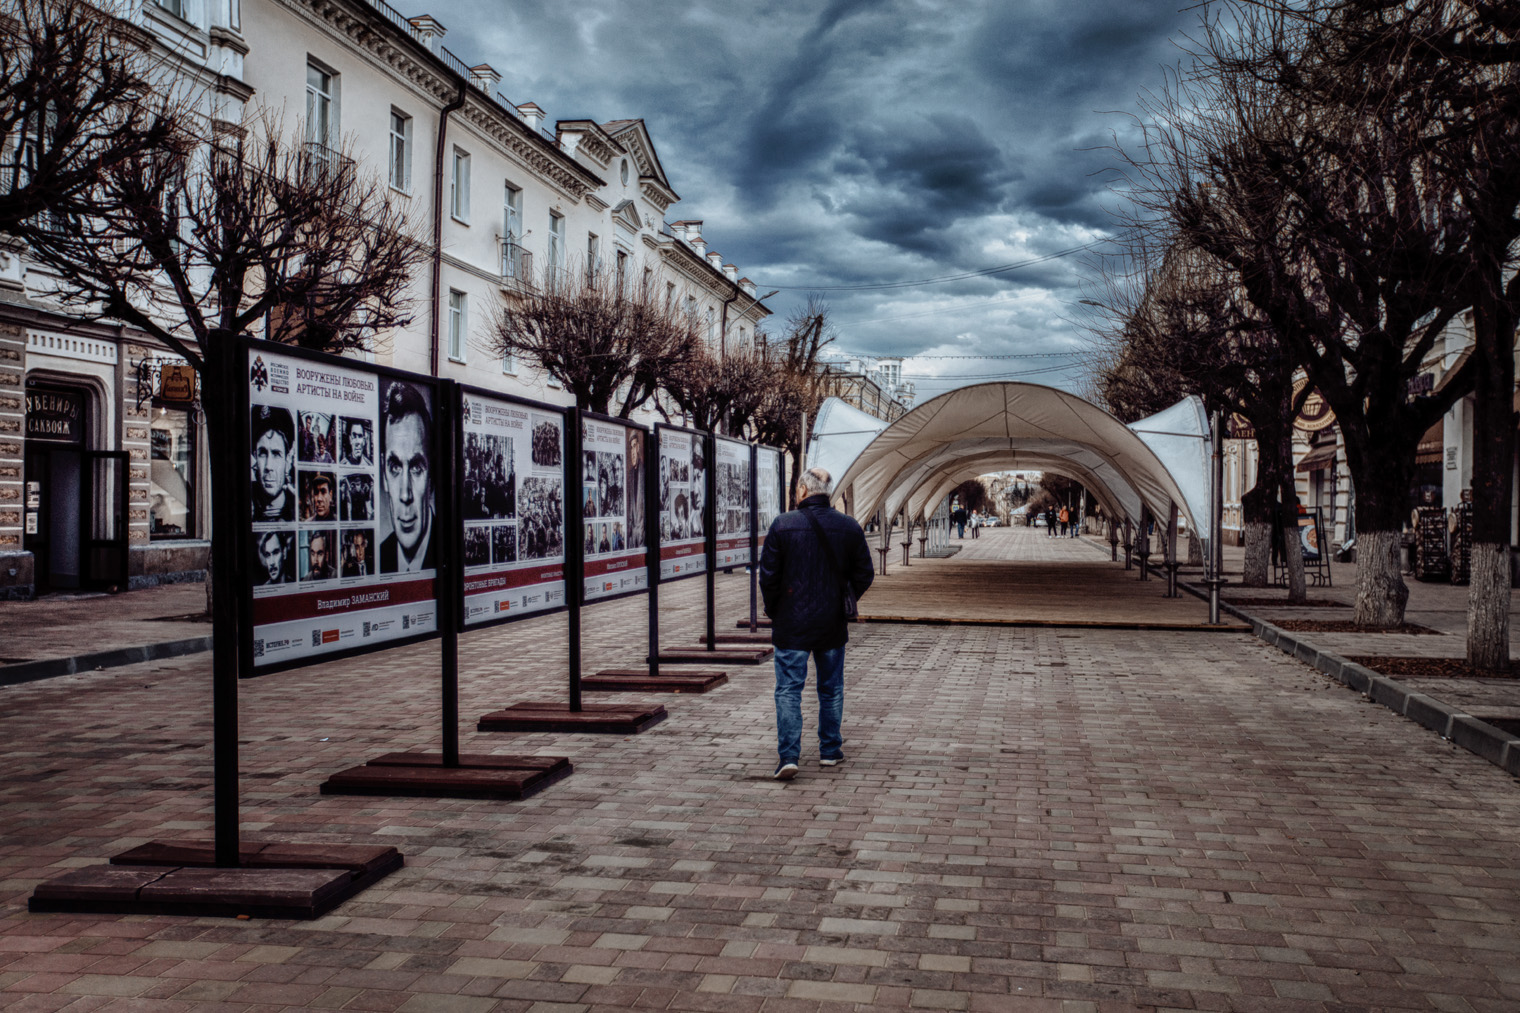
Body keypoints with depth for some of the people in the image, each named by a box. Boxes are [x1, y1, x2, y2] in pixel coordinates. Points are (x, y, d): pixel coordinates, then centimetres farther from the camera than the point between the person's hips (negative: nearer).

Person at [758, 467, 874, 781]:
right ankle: (830, 751, 25)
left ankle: (788, 756, -8)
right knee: (831, 689, 16)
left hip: (791, 624, -3)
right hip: (832, 625, 3)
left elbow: (768, 575, -7)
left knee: (788, 690, 0)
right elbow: (864, 575, 3)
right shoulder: (849, 527, -1)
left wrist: (773, 611, 8)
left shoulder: (782, 525, -10)